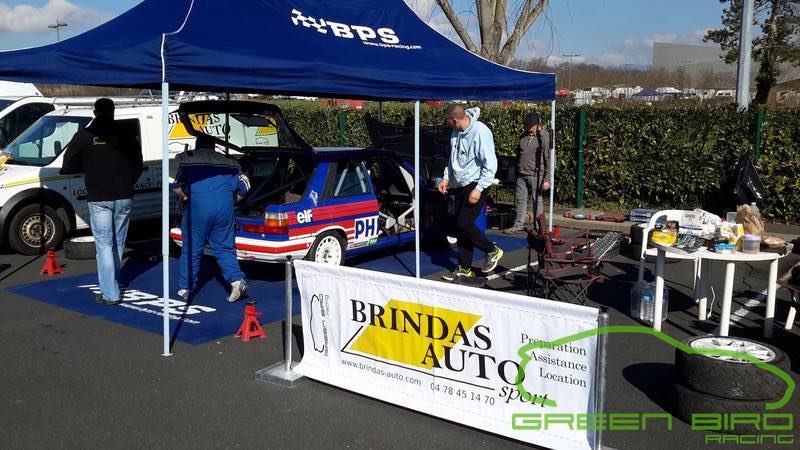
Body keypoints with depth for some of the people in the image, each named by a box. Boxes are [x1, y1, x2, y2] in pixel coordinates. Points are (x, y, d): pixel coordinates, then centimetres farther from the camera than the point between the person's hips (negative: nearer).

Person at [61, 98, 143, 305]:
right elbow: (138, 167, 8)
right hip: (124, 198, 3)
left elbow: (68, 167, 0)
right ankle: (112, 284, 30)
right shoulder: (126, 135, 1)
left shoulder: (83, 136, -4)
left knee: (104, 245, 0)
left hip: (99, 199, -2)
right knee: (118, 243, 16)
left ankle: (110, 294, -2)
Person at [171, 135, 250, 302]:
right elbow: (243, 189, 15)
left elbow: (173, 183, -2)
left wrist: (184, 197, 10)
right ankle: (237, 279, -5)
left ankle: (185, 289, 16)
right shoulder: (229, 162, 17)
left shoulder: (185, 159, 11)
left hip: (197, 206, -2)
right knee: (224, 248, 13)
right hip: (225, 208, 2)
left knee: (191, 249, 9)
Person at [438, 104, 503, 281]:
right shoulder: (456, 132, 6)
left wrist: (479, 189, -21)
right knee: (460, 226, 8)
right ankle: (464, 268, 19)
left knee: (464, 224, -12)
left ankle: (492, 251, 11)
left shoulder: (480, 132, -20)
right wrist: (446, 178, 14)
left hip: (475, 185, -8)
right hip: (460, 185, 8)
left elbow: (490, 165, -20)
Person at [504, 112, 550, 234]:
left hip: (535, 175, -6)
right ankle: (518, 225, 16)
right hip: (521, 174, 6)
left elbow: (549, 159, -13)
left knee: (537, 201, 2)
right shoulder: (524, 136, 10)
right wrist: (516, 171, 20)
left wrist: (547, 179, -17)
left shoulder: (544, 138, -11)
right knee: (521, 200, 9)